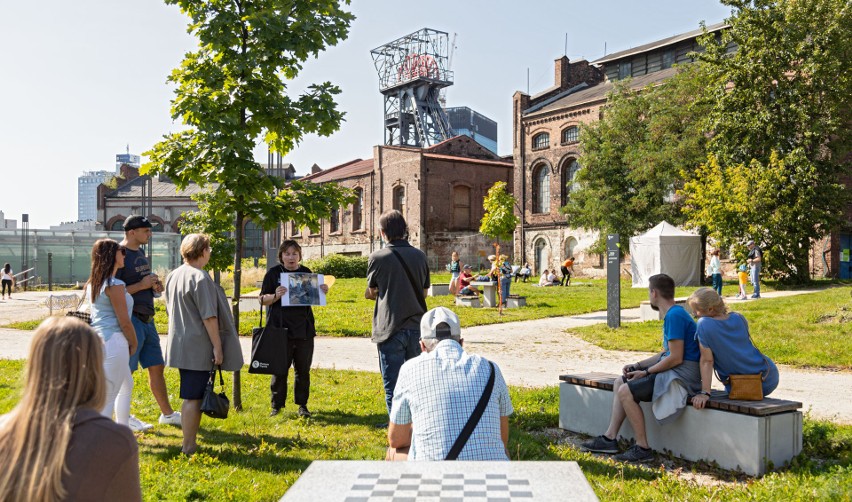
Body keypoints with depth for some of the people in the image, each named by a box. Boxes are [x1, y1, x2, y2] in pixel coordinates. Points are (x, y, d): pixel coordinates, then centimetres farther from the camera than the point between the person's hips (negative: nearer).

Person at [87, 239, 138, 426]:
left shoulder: (93, 283, 13)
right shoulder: (114, 284, -15)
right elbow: (124, 322, -15)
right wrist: (134, 344, 0)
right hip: (113, 342, -10)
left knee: (126, 386, 26)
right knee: (108, 398, -4)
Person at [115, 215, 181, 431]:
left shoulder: (140, 253, 15)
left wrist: (154, 286, 5)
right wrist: (141, 285, -18)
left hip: (147, 318, 9)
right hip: (130, 319, -9)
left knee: (156, 367, 13)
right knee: (125, 371, 1)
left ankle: (167, 413, 22)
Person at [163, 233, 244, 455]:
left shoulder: (173, 276, 12)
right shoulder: (200, 277, -17)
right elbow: (209, 316, -18)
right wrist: (217, 346, -14)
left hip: (180, 344, 9)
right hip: (198, 347, -9)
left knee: (192, 395, 16)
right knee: (193, 397, -3)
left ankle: (190, 442, 24)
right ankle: (188, 446, 3)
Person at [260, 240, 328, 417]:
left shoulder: (306, 272, 9)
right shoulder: (273, 273, 0)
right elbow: (263, 299, -2)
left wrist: (322, 291, -2)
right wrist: (276, 296, -22)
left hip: (304, 329, 3)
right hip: (280, 329, -3)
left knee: (303, 370, 9)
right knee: (279, 369, 1)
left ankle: (302, 405, 20)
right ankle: (276, 405, 14)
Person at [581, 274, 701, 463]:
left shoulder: (675, 316, -18)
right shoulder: (672, 314, 15)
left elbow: (675, 358, -23)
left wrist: (645, 372, -14)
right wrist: (637, 366, 9)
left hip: (682, 374, -11)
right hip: (671, 370, 11)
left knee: (626, 391, -20)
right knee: (619, 383, 11)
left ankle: (643, 448, -12)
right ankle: (610, 438, 10)